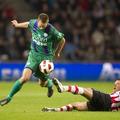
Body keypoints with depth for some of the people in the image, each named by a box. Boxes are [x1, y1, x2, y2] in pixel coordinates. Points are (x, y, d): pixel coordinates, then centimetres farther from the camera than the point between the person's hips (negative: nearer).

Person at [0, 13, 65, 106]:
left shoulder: (51, 30, -20)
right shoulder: (33, 23, -10)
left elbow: (62, 40, -4)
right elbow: (28, 24, 16)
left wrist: (57, 53, 10)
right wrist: (17, 25, 36)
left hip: (46, 57, -2)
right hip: (33, 55, 2)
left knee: (43, 83, 7)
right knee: (25, 78, -17)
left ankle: (50, 84, 46)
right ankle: (9, 97, -6)